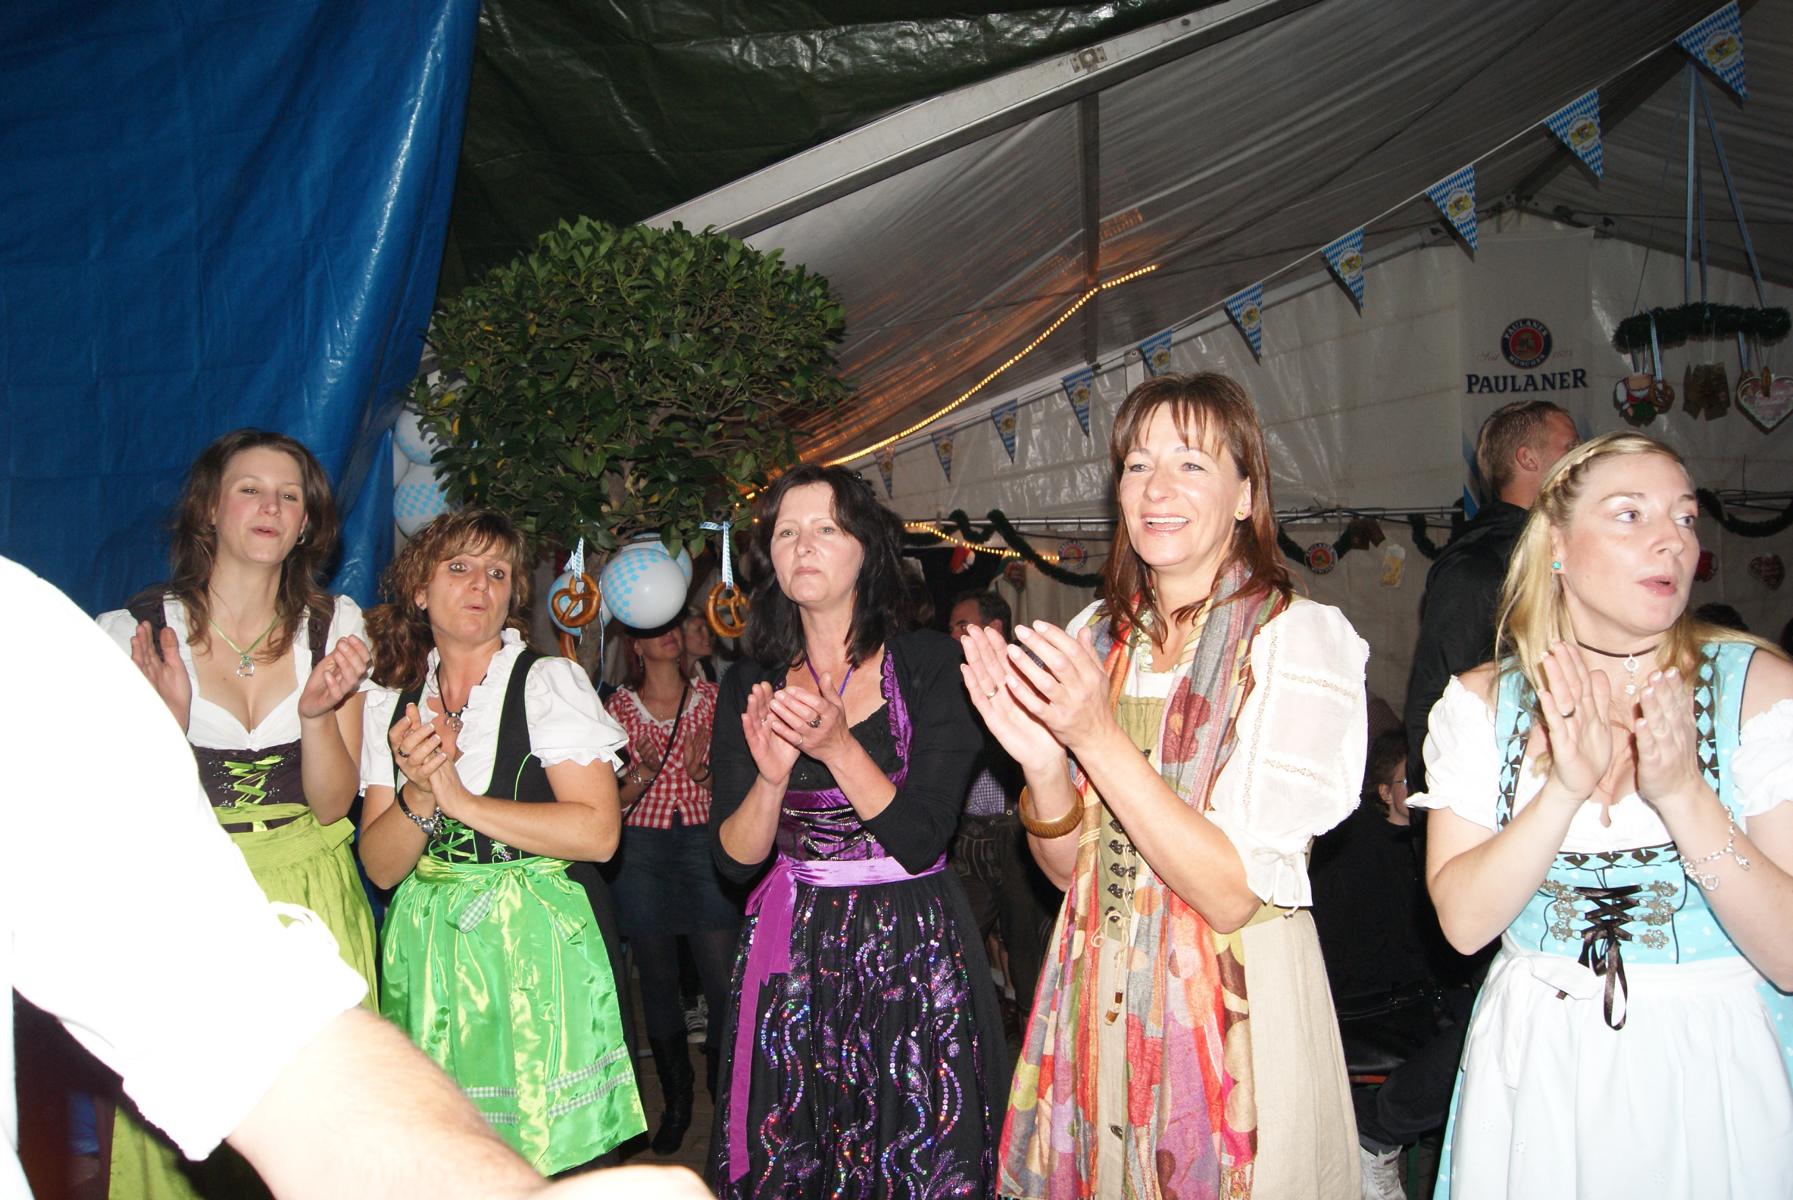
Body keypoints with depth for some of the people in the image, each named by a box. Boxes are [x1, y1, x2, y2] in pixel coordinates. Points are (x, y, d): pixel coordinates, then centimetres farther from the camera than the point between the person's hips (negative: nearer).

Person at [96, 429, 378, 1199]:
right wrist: (169, 717, -20)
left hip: (311, 908, 2)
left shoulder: (334, 625, 1)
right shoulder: (135, 631, -4)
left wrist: (318, 711, -19)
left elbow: (332, 804, -1)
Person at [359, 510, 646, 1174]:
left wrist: (460, 799, -14)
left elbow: (596, 831, -14)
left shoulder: (550, 680, -3)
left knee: (548, 1158, 1)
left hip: (531, 944, -3)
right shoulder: (390, 703, 8)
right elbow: (381, 866, 4)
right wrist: (420, 795, -16)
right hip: (425, 952, 3)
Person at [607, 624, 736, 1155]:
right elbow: (618, 797, 4)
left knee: (723, 977, -7)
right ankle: (676, 1101, 21)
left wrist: (705, 771, -14)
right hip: (643, 847, 1)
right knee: (657, 976, 6)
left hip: (704, 840, 0)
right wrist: (645, 771, -16)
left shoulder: (710, 697, 5)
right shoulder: (621, 704, 5)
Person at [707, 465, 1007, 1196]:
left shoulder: (927, 663, -7)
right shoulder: (748, 686, 2)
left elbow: (921, 839, -13)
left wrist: (838, 746, -25)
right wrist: (772, 777, -21)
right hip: (792, 956, 3)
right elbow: (735, 858, -2)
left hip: (910, 951, -2)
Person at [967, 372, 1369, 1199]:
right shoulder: (1097, 635, 3)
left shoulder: (1299, 638, -14)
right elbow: (1068, 867, 4)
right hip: (1099, 1001, 5)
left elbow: (1234, 894, -20)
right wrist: (1041, 762, -15)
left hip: (1234, 1011, -5)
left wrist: (1098, 737, -25)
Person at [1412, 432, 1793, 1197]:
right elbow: (1463, 921, -12)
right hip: (1533, 1070, 1)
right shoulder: (1484, 701, -4)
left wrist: (1682, 794, -26)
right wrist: (1564, 790, -23)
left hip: (1709, 1081, -1)